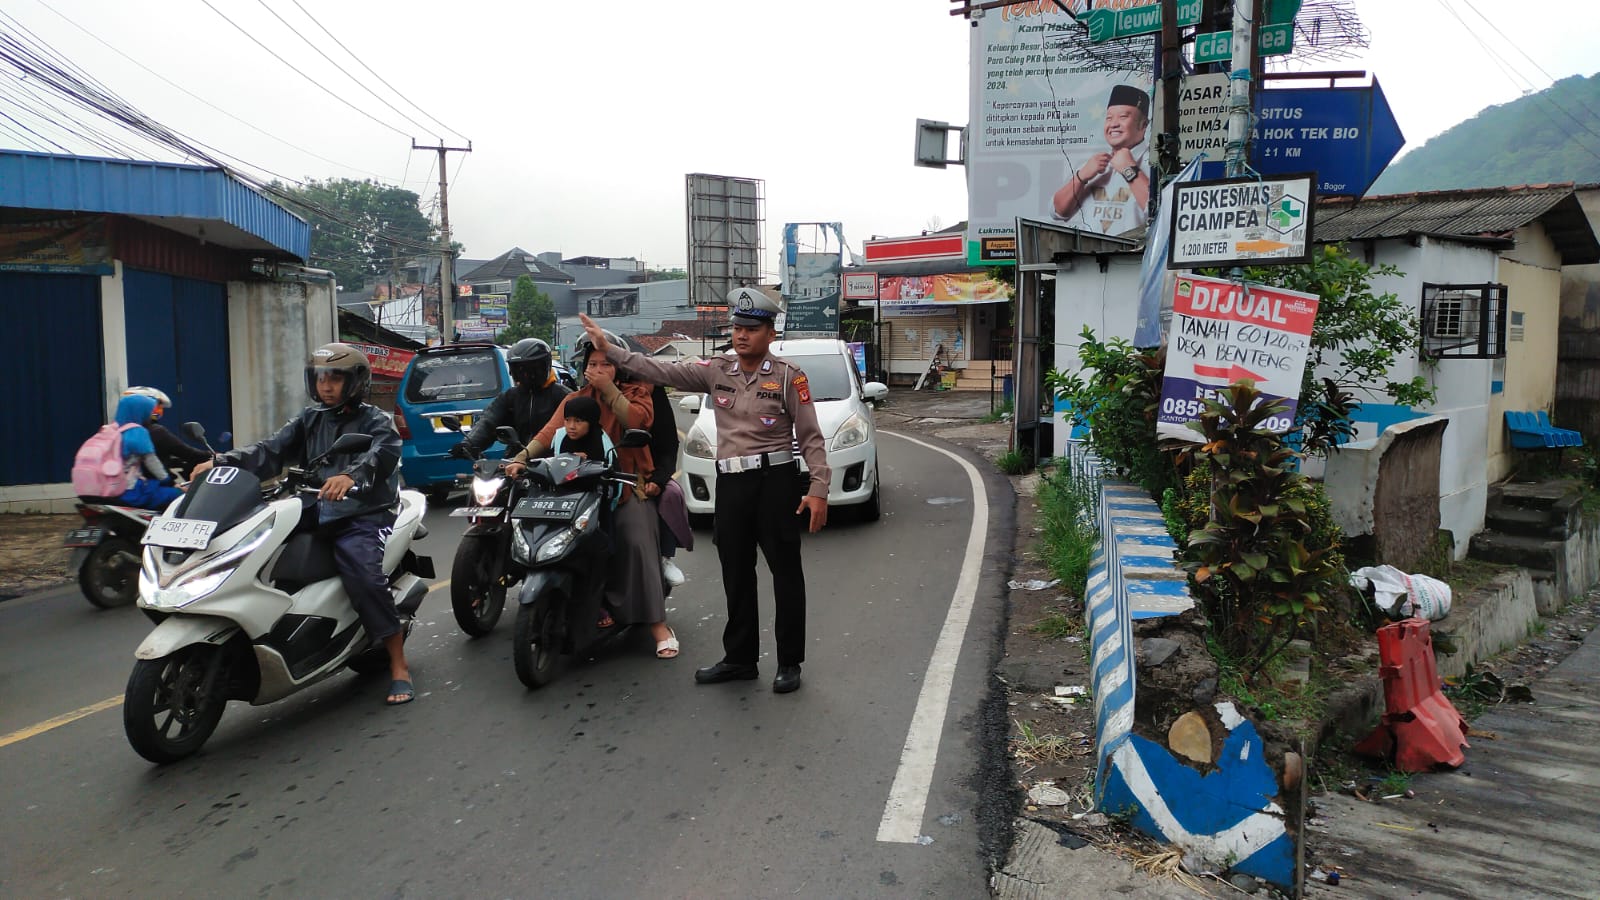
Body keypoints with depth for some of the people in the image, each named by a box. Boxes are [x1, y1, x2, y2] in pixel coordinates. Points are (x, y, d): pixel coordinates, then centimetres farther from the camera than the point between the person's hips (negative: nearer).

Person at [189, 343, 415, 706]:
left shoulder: (375, 421, 2)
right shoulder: (310, 419, 19)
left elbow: (383, 452, -20)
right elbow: (272, 450, 6)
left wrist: (351, 476, -42)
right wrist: (222, 462, -12)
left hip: (362, 516, -6)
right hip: (315, 515, 6)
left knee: (362, 573, -29)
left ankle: (399, 667, -21)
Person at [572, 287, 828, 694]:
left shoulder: (788, 375, -3)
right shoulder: (716, 372, 10)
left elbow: (811, 436, -4)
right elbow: (662, 371, 6)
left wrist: (818, 489, -11)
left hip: (775, 480, -5)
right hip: (730, 482, 5)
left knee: (786, 572, 1)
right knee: (736, 575, 12)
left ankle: (789, 662, 12)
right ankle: (739, 658, 24)